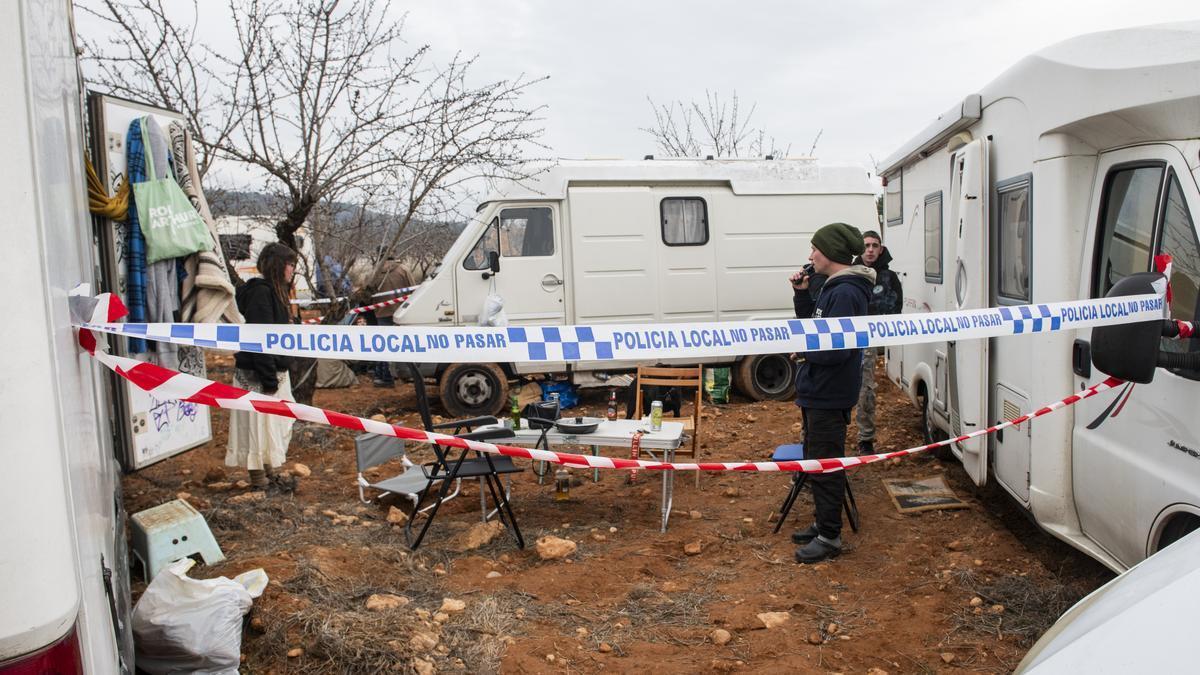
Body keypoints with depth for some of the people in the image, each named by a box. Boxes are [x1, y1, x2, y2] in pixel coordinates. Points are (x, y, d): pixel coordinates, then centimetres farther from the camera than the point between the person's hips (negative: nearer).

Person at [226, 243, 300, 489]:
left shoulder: (274, 291, 15)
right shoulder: (260, 293, -17)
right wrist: (269, 379, -22)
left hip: (274, 372, 10)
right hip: (257, 376, -10)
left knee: (274, 427, 17)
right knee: (260, 425, -1)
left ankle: (269, 475, 29)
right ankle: (260, 481, 8)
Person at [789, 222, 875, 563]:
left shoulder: (846, 293, -21)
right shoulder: (832, 288, 11)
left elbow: (835, 349, -27)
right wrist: (802, 294, 7)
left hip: (828, 396, -10)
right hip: (817, 391, 10)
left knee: (825, 466, -1)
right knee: (817, 461, 19)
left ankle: (829, 537, 11)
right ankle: (823, 524, 33)